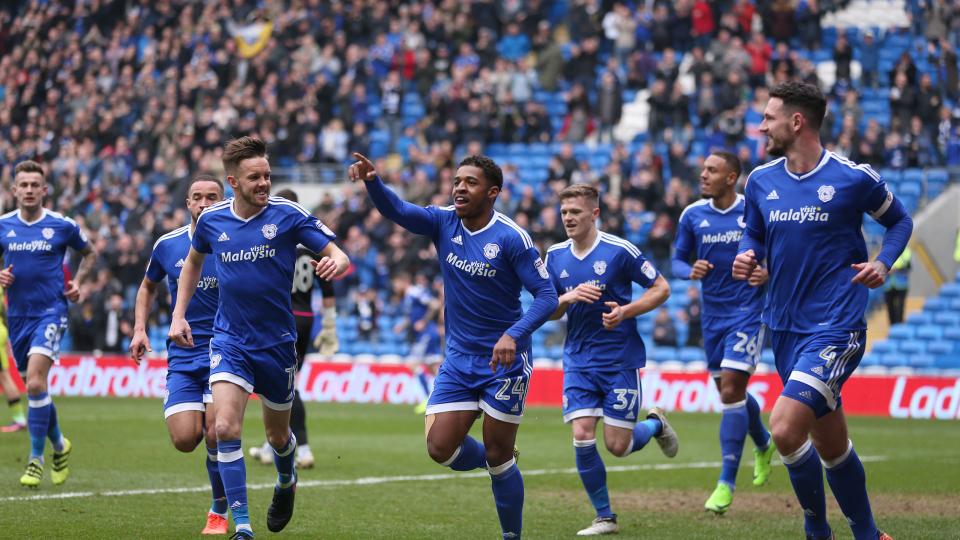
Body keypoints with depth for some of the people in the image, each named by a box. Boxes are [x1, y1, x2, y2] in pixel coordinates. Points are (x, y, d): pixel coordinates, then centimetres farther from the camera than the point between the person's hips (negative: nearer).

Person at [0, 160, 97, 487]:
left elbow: (89, 253, 14)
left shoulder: (62, 226, -3)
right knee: (34, 387, 11)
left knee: (35, 382, -20)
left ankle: (36, 459, -12)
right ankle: (59, 445, 35)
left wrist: (77, 282, -1)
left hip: (51, 311, -4)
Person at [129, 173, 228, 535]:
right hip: (182, 357, 3)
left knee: (215, 434, -18)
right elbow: (148, 287, 21)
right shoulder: (167, 245, 3)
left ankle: (220, 512, 4)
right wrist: (139, 329, 8)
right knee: (185, 439, -11)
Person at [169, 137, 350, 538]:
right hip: (229, 342, 1)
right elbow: (193, 261, 19)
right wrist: (178, 314, 12)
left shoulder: (287, 214, -11)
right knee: (226, 429, -18)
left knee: (278, 435, 15)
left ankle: (286, 483, 50)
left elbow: (339, 256, -13)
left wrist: (335, 263, -37)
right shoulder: (212, 220, -2)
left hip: (276, 342, -1)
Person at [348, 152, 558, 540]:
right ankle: (494, 462, 26)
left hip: (503, 361, -5)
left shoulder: (511, 238, -14)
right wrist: (372, 181, -38)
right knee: (440, 447, -5)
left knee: (498, 456, 0)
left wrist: (513, 335, -31)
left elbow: (547, 296, -16)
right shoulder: (444, 223, -1)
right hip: (458, 359, 5)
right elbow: (396, 211, -18)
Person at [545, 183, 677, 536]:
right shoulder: (555, 256, 4)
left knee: (617, 446, -4)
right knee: (582, 437, -11)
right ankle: (605, 517, 3)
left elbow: (661, 288, -3)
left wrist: (625, 311, -18)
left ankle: (655, 424, 31)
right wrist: (569, 298, -13)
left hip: (620, 359, -3)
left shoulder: (619, 250, -9)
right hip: (578, 360, 4)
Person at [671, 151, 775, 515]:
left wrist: (769, 273, -19)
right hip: (712, 314, 5)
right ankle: (764, 446, 44)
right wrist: (691, 271, -13)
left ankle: (727, 482, -9)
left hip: (747, 312, -5)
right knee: (730, 392, 14)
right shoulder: (693, 215, 2)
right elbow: (677, 261, 9)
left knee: (731, 390, -14)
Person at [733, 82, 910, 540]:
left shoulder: (854, 177, -8)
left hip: (836, 328, -6)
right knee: (831, 445, 13)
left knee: (785, 429, -20)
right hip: (785, 327, 6)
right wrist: (747, 256, -3)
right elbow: (754, 236, 19)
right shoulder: (760, 181, 6)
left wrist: (883, 263, -10)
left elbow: (900, 220, 7)